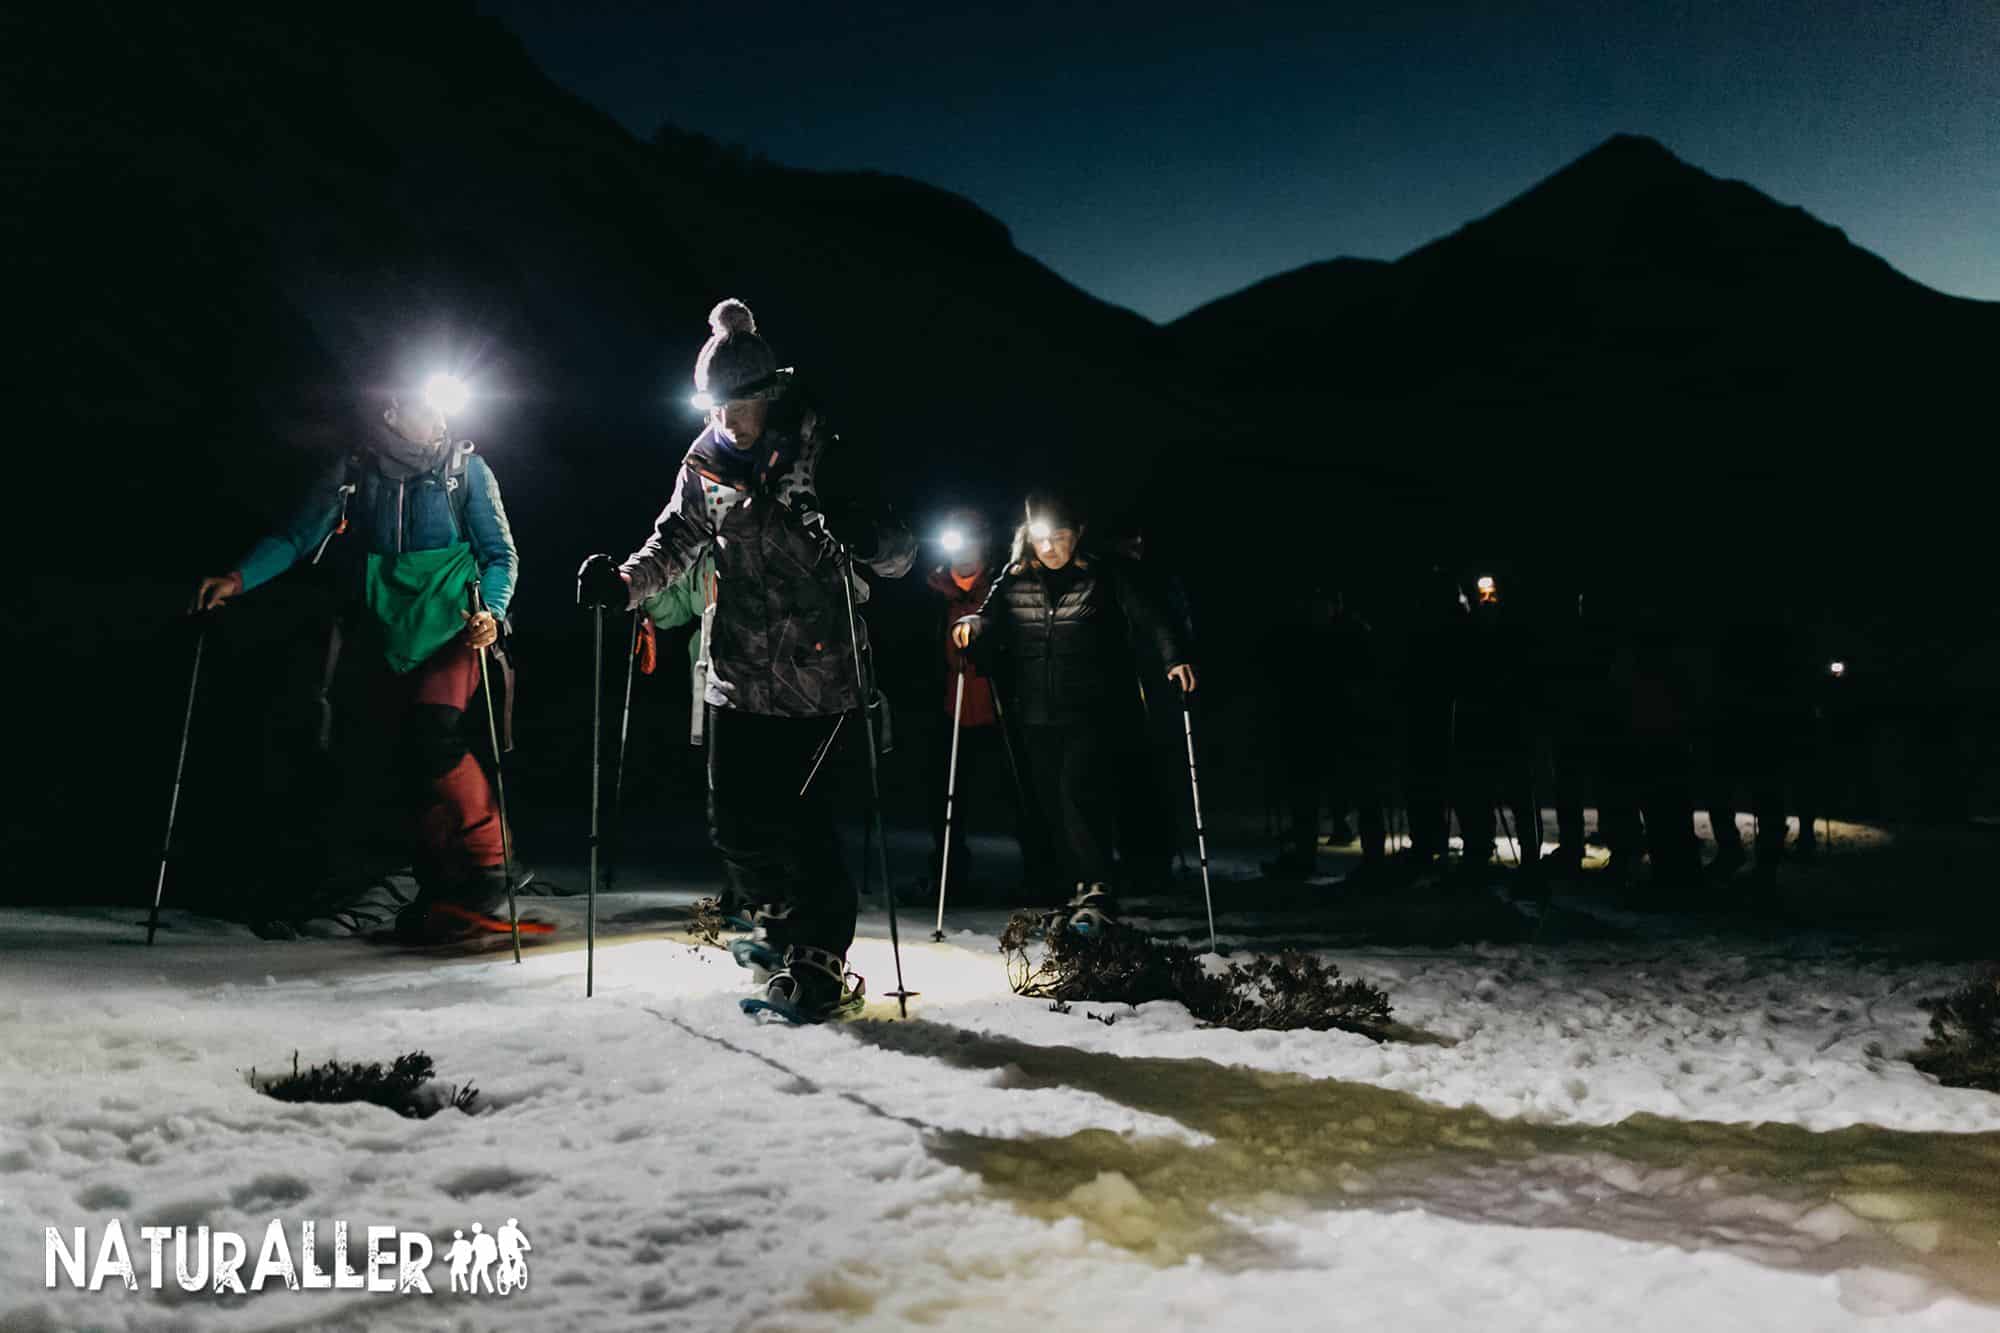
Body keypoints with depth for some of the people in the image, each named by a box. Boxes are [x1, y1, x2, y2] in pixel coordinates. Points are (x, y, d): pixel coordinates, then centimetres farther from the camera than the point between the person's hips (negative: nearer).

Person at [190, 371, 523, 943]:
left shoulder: (465, 467, 1)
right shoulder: (356, 468, 5)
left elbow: (500, 553, 1)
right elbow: (298, 536, 4)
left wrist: (489, 610, -17)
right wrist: (239, 578, -11)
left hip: (454, 627, -3)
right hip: (390, 636, 3)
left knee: (431, 740, -22)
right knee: (409, 764, 2)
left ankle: (485, 868, -10)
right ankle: (440, 884, 13)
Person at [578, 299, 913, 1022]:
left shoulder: (819, 455, -7)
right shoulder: (707, 463, 6)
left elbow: (899, 554, -8)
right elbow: (676, 542, 16)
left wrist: (869, 537, -31)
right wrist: (622, 583, -2)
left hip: (814, 669, -5)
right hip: (739, 669, 5)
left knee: (794, 808, -8)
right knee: (733, 817, 6)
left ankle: (822, 956, 7)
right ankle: (780, 921, 29)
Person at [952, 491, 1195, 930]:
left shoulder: (1105, 576, -1)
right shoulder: (1014, 581, 9)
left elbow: (1148, 617, -5)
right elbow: (992, 620, 12)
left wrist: (1174, 656, -20)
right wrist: (971, 625, -11)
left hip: (1092, 712, -4)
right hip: (1036, 717, 5)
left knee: (1078, 789, -19)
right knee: (1049, 802, 7)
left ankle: (1095, 890, -14)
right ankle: (1076, 887, 19)